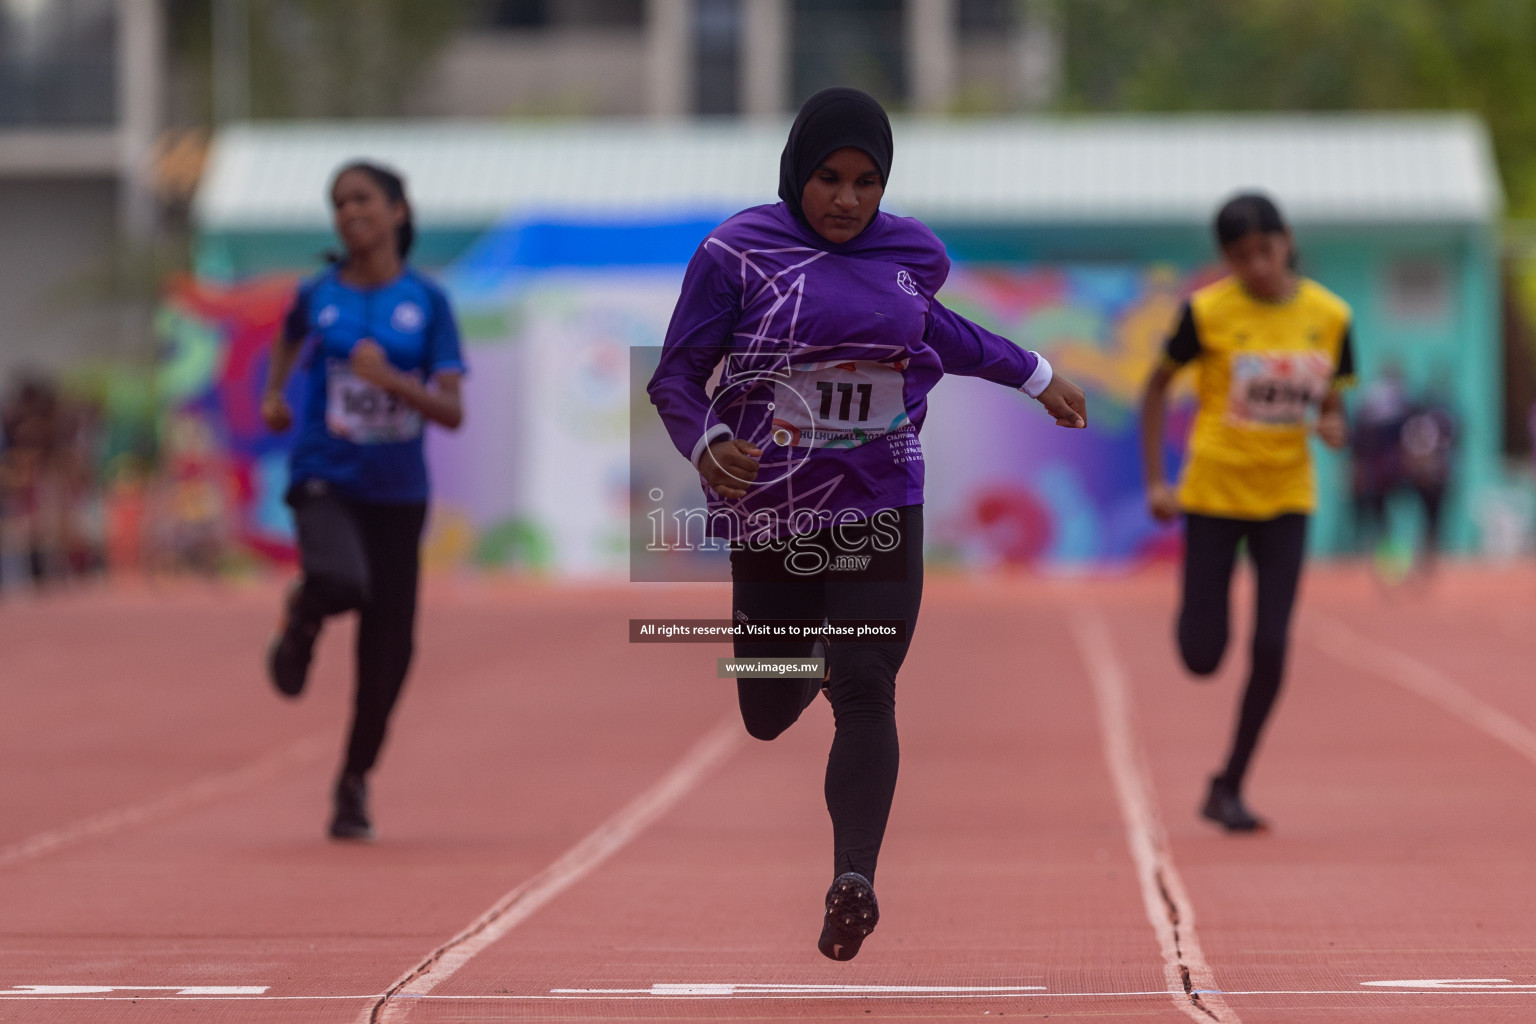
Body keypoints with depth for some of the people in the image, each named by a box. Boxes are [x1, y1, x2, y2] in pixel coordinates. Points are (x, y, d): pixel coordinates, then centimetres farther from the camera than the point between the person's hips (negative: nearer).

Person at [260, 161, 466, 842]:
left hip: (397, 492, 1)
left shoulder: (427, 302, -3)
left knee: (387, 651, 5)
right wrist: (274, 392, 11)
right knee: (340, 582, -33)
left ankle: (355, 783, 26)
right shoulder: (318, 294, 0)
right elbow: (291, 335, 26)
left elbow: (452, 411, -9)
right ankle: (302, 619, 5)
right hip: (325, 481, -1)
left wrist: (391, 379, -24)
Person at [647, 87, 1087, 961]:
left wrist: (1035, 376, 34)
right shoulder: (739, 254, -8)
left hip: (881, 510, 1)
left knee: (865, 695, -16)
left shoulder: (912, 253, 4)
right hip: (770, 517, -1)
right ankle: (814, 653, 48)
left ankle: (855, 877, -25)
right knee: (766, 718, 11)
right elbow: (676, 373, -7)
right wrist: (705, 445, -28)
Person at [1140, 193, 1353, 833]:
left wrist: (1333, 426, -15)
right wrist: (1155, 481, -5)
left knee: (1271, 647, -9)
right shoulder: (1208, 312, -10)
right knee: (1201, 659, -2)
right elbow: (1157, 386, 1)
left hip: (1286, 498, 2)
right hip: (1214, 492, -2)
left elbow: (1332, 402, 10)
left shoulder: (1329, 316, -2)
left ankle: (1229, 789, 5)